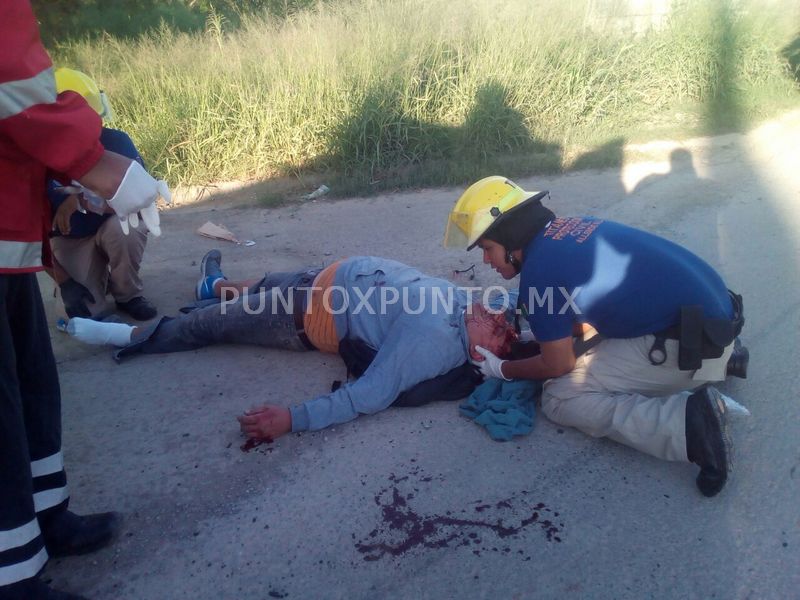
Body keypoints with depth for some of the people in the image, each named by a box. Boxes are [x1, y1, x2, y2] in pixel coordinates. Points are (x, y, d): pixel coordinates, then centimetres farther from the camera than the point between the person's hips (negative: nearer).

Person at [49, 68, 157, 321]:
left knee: (124, 228, -37)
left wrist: (84, 200, -40)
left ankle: (128, 295, -8)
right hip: (69, 242, 0)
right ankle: (94, 280, 19)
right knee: (88, 313, -19)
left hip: (110, 226, 0)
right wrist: (64, 282, -18)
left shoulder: (115, 142, -19)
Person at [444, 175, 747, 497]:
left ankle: (687, 422, -14)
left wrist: (502, 369, 12)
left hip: (690, 346, -9)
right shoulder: (571, 227, 10)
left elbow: (557, 367, -3)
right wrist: (539, 334, 21)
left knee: (560, 398, -2)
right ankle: (717, 359, 19)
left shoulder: (539, 273, -15)